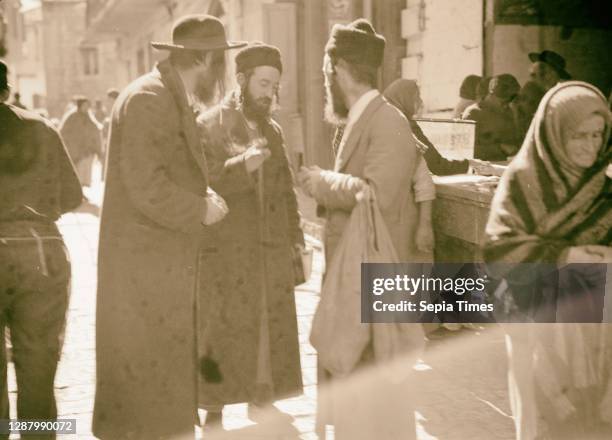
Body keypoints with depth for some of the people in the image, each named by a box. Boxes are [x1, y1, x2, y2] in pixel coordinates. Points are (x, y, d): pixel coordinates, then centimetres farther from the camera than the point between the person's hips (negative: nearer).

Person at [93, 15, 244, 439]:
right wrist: (201, 210, -11)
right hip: (146, 266, -10)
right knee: (150, 386, -1)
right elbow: (146, 187, -24)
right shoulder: (149, 98, -17)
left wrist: (202, 193, 5)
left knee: (166, 381, 18)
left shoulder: (173, 99, 14)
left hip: (162, 263, 10)